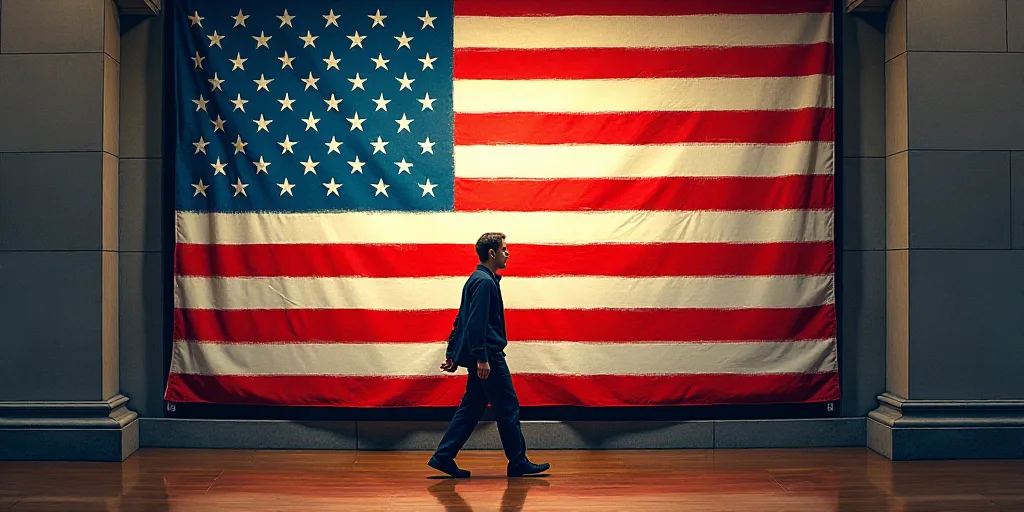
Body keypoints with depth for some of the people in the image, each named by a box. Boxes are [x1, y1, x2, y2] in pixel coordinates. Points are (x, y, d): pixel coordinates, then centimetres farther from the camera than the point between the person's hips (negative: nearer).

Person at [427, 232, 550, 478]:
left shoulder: (477, 280, 18)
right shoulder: (485, 282, -14)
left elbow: (461, 320, 21)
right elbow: (477, 323, -22)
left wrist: (452, 354, 22)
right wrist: (481, 358, -25)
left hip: (482, 357, 10)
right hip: (489, 356, -10)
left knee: (471, 408, 10)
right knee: (508, 408, -2)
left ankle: (443, 457, 8)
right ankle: (518, 463, 5)